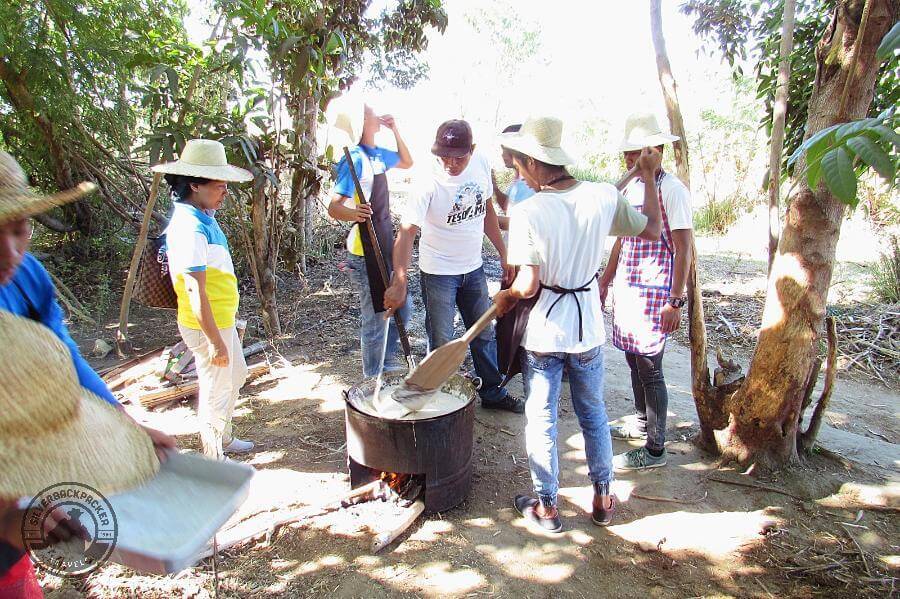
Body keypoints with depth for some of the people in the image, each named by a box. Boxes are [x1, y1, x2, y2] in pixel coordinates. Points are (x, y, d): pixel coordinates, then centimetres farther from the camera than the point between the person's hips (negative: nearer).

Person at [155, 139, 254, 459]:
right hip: (207, 326, -10)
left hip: (222, 320, 10)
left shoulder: (202, 217, 6)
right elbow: (195, 293, -27)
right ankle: (214, 460, 26)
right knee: (216, 390, 6)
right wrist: (216, 342, -23)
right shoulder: (191, 229, -25)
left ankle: (224, 438, 44)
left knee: (235, 376, 25)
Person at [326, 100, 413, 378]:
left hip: (385, 248, 9)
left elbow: (407, 162, 28)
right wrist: (353, 214, -45)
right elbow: (334, 207, -23)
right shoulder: (355, 159, -17)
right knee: (376, 321, 1)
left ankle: (387, 357, 40)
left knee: (401, 311, 20)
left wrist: (395, 130, 14)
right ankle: (373, 380, 18)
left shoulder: (378, 154, 8)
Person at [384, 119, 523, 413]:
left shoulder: (481, 163, -6)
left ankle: (493, 392, 35)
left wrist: (503, 253, 9)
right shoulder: (429, 183, -23)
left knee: (484, 334, 17)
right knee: (441, 344, 4)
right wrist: (399, 283, -42)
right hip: (438, 273, -5)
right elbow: (406, 232, -30)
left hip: (473, 268, 6)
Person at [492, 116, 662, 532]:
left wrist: (504, 297, 0)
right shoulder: (604, 196, -9)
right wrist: (648, 177, 16)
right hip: (588, 327, 4)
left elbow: (527, 286, -22)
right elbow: (651, 231, 6)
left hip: (544, 331, -4)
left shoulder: (526, 213, -20)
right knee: (593, 414, 22)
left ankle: (546, 508, 29)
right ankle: (602, 500, 37)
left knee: (541, 420, 13)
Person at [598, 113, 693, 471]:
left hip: (654, 294, -8)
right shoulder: (631, 187, 12)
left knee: (649, 368, -2)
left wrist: (675, 302, -17)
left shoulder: (671, 190, -12)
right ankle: (641, 422, 36)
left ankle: (654, 450, 10)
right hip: (627, 290, 8)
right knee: (634, 361, 17)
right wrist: (605, 281, 20)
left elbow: (683, 250, -14)